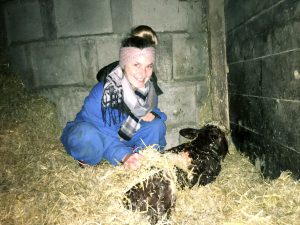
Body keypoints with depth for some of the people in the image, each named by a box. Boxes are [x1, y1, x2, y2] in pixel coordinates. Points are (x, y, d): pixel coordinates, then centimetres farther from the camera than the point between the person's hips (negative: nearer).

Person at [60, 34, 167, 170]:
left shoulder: (148, 90, -13)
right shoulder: (102, 91, -32)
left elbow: (152, 111, 4)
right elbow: (99, 130, -32)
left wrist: (152, 115, -22)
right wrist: (124, 155, -47)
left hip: (122, 141, 5)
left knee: (157, 126, -13)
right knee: (87, 135, -39)